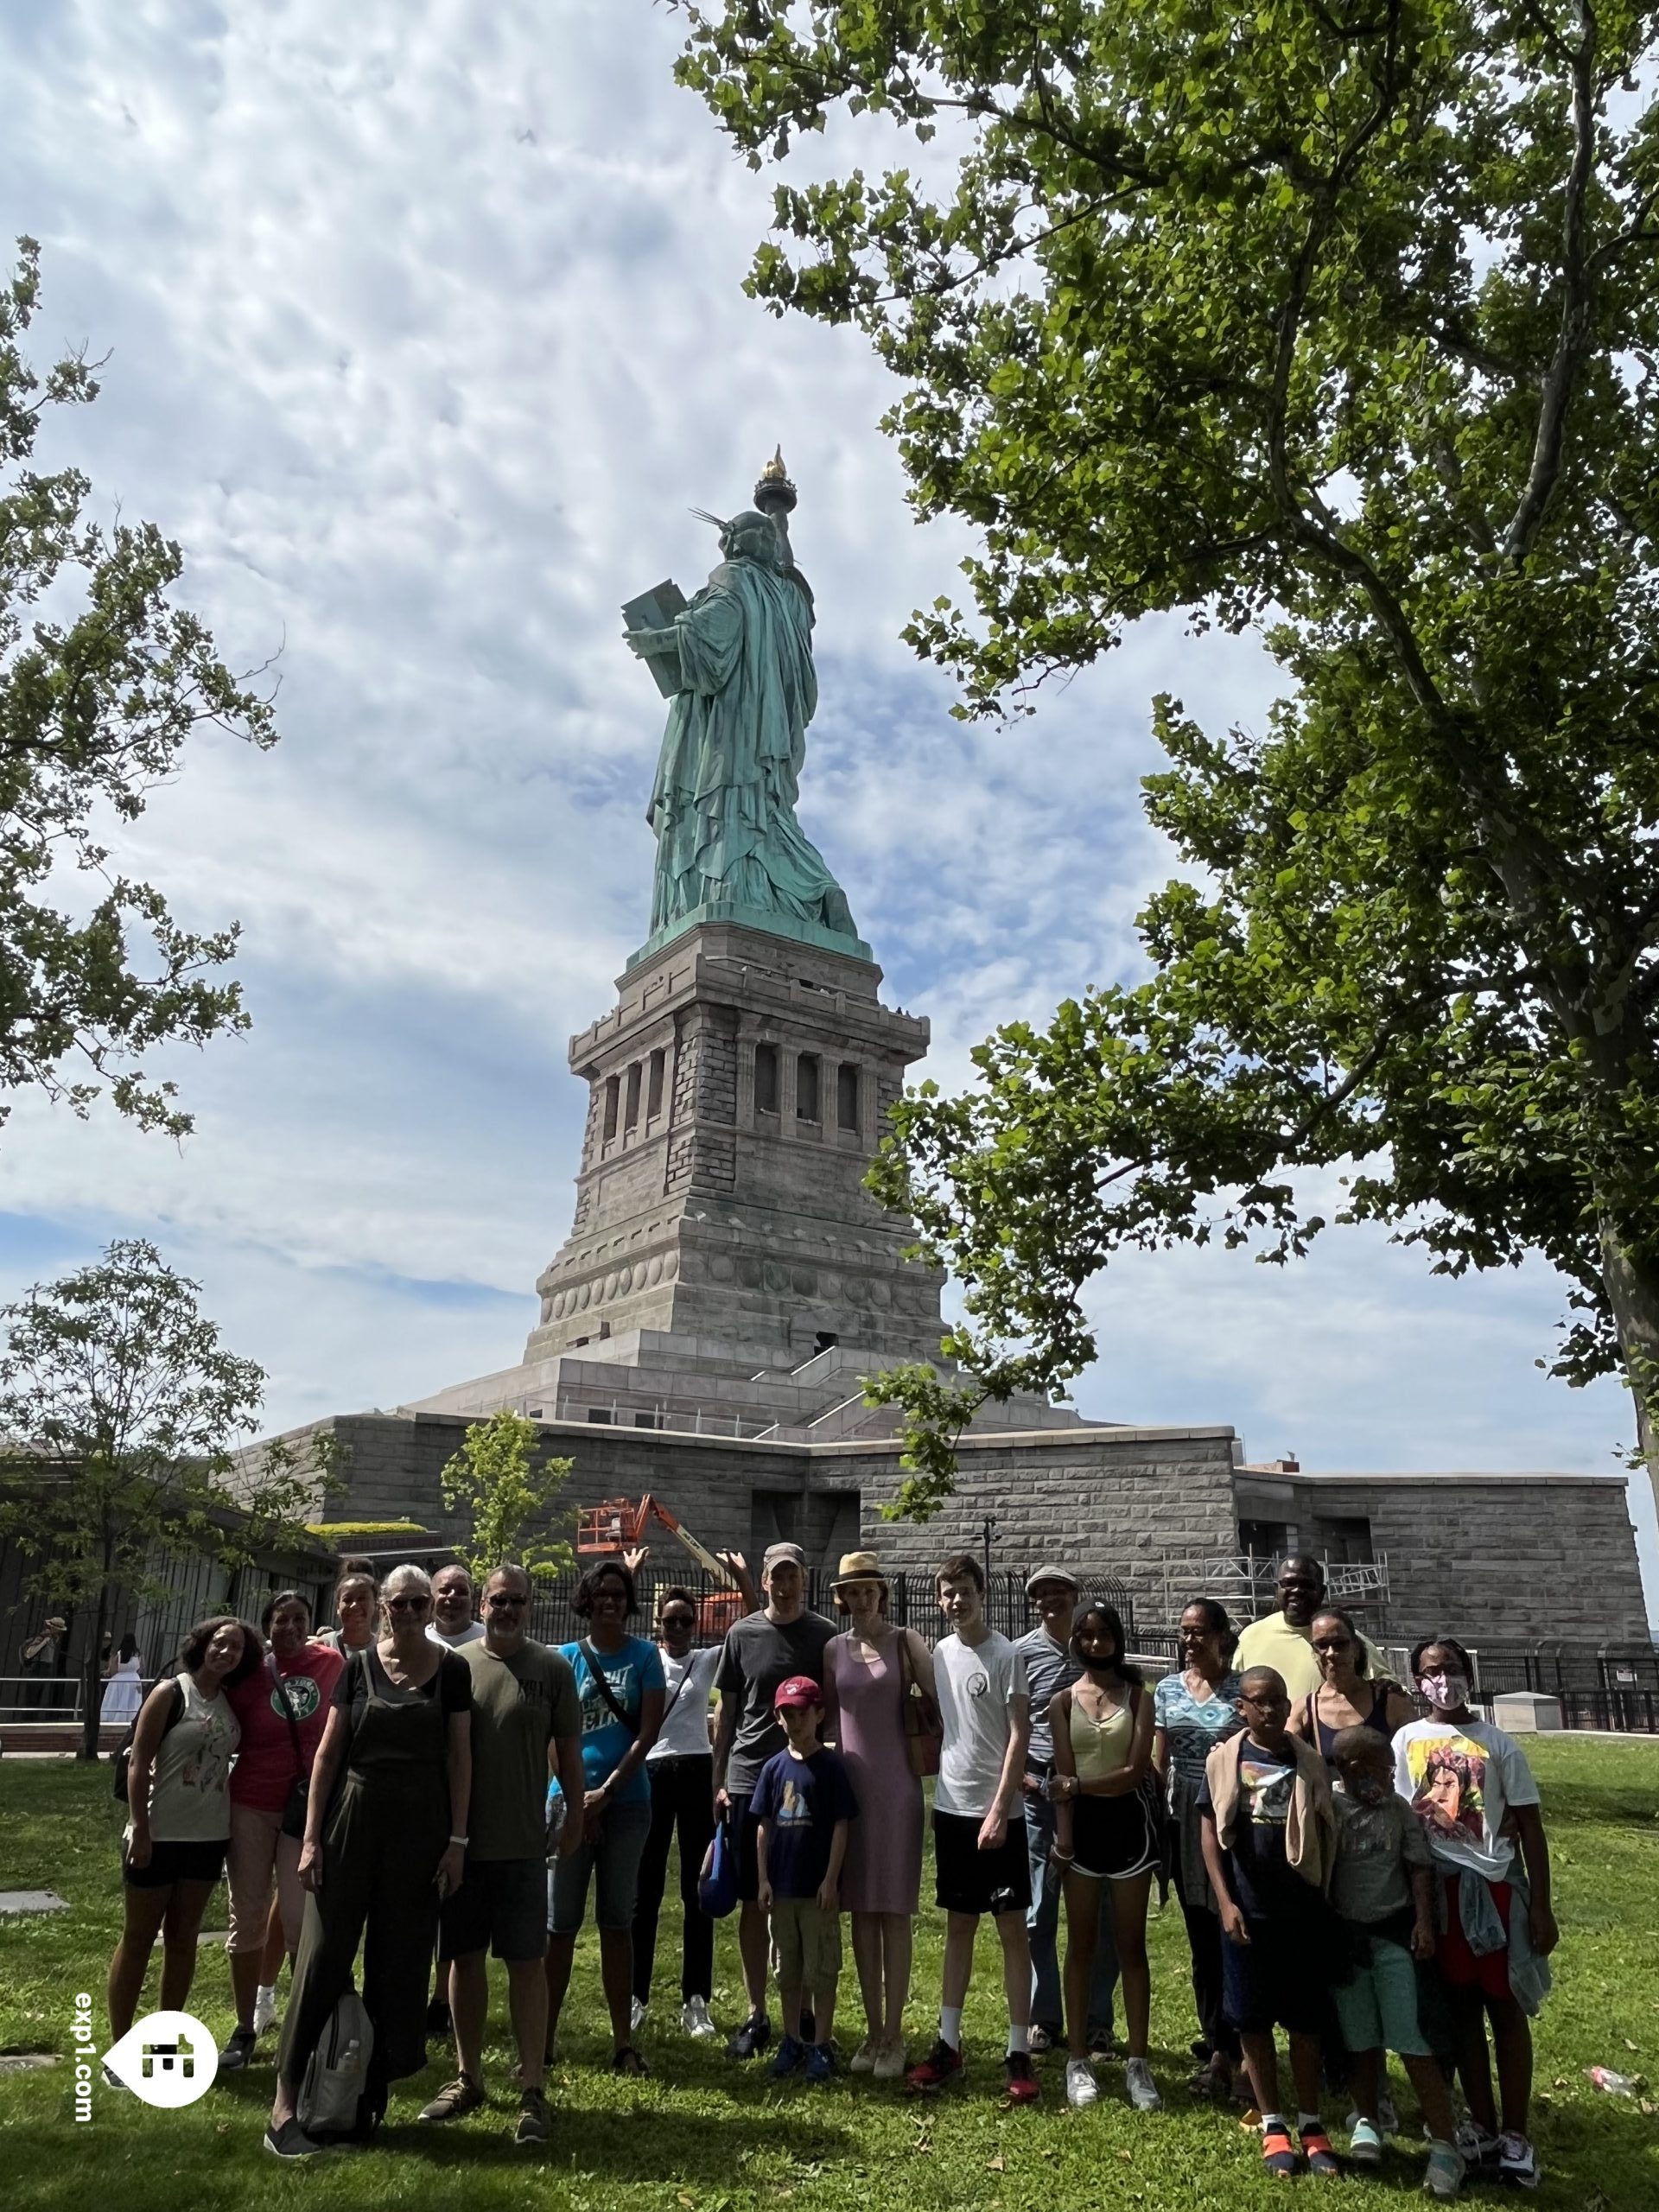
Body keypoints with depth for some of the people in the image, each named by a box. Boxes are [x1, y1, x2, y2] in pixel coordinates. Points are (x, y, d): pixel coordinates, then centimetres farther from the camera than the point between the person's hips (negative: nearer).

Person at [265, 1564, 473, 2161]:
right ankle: (284, 2105, 9)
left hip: (419, 1831, 0)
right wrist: (311, 1839, -2)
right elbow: (328, 1753, 3)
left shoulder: (451, 1670, -2)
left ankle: (372, 2096, 23)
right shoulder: (359, 1666, 0)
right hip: (352, 1823, 0)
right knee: (322, 1956, 1)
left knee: (398, 1966, 8)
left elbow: (459, 1757, 0)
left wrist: (457, 1840, -4)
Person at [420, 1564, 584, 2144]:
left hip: (522, 1845, -2)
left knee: (526, 1961, 1)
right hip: (458, 1839, 2)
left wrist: (574, 1813, 3)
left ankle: (532, 2091, 10)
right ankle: (467, 2078, 30)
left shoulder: (552, 1668, -2)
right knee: (463, 1958, 14)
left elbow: (568, 1747, 3)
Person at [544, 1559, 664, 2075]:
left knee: (617, 1921, 8)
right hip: (569, 1800, 0)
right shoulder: (566, 1658, 3)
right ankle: (544, 2039, 12)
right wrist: (576, 1799, -8)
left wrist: (607, 1792, -9)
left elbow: (649, 1729, -3)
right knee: (560, 1922, 3)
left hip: (626, 1801, 0)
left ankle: (624, 2041, 15)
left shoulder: (644, 1656, 2)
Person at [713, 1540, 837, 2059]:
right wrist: (719, 1781, 6)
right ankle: (756, 2015, 19)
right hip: (749, 1779, 1)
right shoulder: (742, 1634, 3)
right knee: (752, 1902, 7)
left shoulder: (825, 1636, 1)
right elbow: (727, 1711, 8)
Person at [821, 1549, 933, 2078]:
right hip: (849, 1783, 4)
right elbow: (824, 1715, 15)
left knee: (894, 1910, 2)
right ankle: (872, 2031, 21)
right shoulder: (834, 1648, 7)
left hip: (895, 1787, -4)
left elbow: (941, 1700, -8)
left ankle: (894, 2036, 11)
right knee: (860, 1909, 9)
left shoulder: (905, 1643, -3)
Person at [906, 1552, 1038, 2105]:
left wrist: (999, 1810, -17)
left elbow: (1019, 1736, -13)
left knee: (1012, 1929, 3)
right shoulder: (939, 1653, 5)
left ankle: (1020, 2053, 12)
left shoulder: (1006, 1655, -12)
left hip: (996, 1813, -5)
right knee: (958, 1925, 14)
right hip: (950, 1808, 6)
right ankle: (949, 2043, 23)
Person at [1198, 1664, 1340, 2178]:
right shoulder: (1224, 1760, -4)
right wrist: (1226, 1903, -7)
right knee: (1253, 2020, 8)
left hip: (1304, 1911, 1)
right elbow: (1211, 1834, -2)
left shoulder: (1309, 1763, -1)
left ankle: (1311, 2125, 23)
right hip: (1247, 1912, 0)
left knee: (1305, 2020, 9)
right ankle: (1272, 2124, 22)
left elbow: (1326, 1834, 5)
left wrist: (1325, 1896, 2)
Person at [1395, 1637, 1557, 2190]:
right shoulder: (1406, 1741, 2)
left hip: (1496, 1884, -1)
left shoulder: (1499, 1744, 0)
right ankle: (1483, 2127, 22)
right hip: (1437, 1886, 1)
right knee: (1461, 2009, 10)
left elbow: (1529, 1826, 2)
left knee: (1506, 2008, 5)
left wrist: (1541, 1906, -2)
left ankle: (1515, 2135, 16)